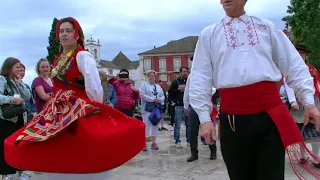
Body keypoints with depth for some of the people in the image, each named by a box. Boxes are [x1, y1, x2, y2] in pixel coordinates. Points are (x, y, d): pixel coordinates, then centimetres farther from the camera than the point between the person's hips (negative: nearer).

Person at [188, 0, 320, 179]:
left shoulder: (266, 27, 14)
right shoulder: (209, 34, 12)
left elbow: (293, 64, 11)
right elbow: (200, 77, 6)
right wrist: (205, 117, -3)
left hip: (271, 112, 0)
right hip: (232, 117, 0)